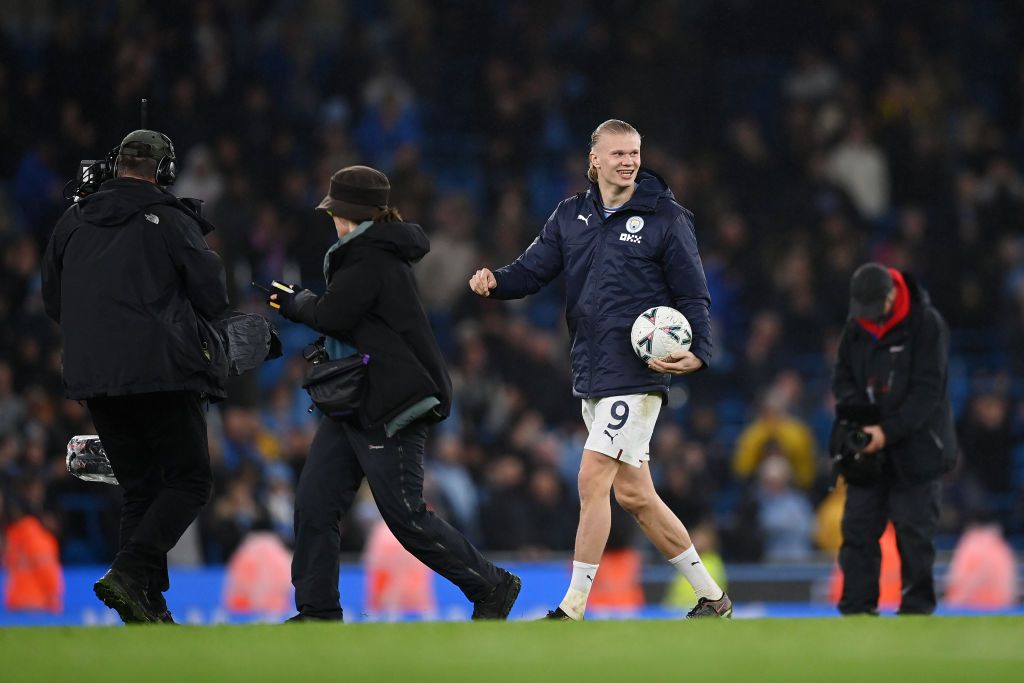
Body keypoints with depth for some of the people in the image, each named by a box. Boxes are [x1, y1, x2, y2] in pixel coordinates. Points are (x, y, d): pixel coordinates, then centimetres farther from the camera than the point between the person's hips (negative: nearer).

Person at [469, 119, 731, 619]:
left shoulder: (666, 219, -3)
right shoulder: (571, 216, 11)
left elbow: (693, 295, -3)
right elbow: (534, 269, 8)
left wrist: (698, 353, -19)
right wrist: (495, 282, -14)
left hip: (637, 371, -7)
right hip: (591, 373, 7)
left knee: (593, 479, -14)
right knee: (633, 493, 10)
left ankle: (573, 608, -10)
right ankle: (711, 597, 21)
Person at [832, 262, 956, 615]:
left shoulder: (927, 324, -12)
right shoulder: (856, 327, 5)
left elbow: (928, 390, -16)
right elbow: (843, 375, 11)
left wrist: (889, 431, -22)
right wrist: (854, 410, -10)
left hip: (915, 444, -5)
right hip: (867, 445, 5)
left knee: (914, 529, -2)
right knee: (858, 526, 2)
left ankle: (917, 606, 7)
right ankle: (857, 606, 7)